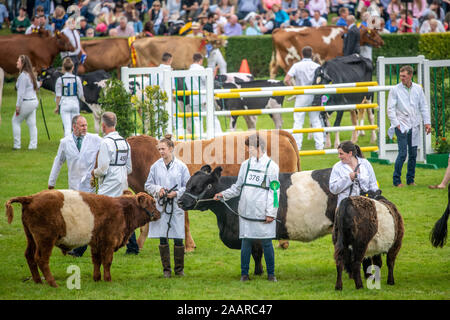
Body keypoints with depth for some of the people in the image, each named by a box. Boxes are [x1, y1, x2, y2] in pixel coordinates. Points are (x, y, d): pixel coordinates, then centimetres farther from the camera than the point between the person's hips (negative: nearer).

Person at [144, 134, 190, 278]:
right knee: (163, 239, 3)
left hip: (176, 207, -2)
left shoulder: (181, 166, 0)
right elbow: (148, 185, 12)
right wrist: (157, 190, -7)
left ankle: (179, 269, 12)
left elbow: (188, 186, 5)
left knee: (178, 239, -1)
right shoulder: (156, 166, 5)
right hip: (160, 207, 2)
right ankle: (166, 269, 11)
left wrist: (177, 193, -11)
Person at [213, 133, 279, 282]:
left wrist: (271, 213, -7)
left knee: (267, 242, 0)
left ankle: (271, 274, 11)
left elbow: (274, 192, -2)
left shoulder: (272, 166, 0)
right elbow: (238, 187, 20)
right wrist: (224, 194, 7)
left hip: (263, 213, -3)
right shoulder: (246, 165, 13)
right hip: (246, 211, 3)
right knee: (246, 242, 4)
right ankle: (244, 274, 10)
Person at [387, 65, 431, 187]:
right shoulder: (395, 90, -5)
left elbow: (423, 106, 12)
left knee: (413, 154, 6)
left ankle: (410, 180, 17)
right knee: (403, 153, -11)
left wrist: (427, 122, 5)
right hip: (401, 126, -4)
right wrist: (396, 124, -10)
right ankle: (397, 180, -3)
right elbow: (390, 109, -4)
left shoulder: (418, 89, 6)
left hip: (414, 126, 4)